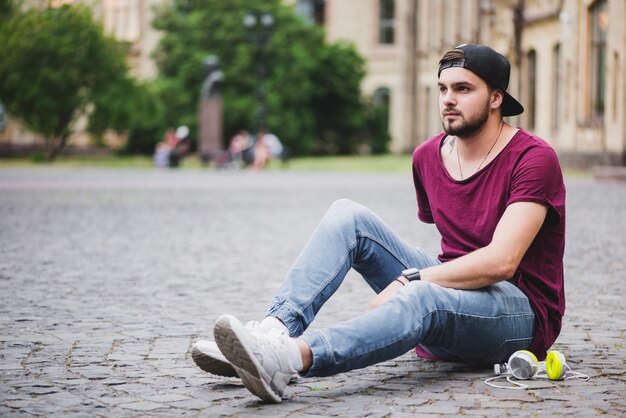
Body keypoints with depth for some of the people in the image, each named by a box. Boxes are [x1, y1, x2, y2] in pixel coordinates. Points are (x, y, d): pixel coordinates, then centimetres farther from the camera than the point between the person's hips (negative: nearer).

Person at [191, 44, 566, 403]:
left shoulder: (534, 158, -13)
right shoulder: (428, 157, 9)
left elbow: (501, 261, -24)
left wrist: (408, 280, -24)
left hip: (520, 313, -7)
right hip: (448, 295, 7)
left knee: (422, 296, -41)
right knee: (348, 215, -10)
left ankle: (294, 356, -65)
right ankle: (276, 328, -32)